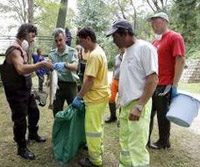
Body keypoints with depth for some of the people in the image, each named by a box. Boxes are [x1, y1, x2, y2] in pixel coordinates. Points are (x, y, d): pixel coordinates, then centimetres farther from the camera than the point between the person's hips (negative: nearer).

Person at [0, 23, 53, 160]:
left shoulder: (23, 48, 11)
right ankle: (22, 148, 19)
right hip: (16, 92, -10)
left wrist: (40, 66, 2)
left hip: (26, 89, 10)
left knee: (34, 112, 22)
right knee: (20, 119, 2)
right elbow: (21, 69, -37)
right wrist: (41, 64, -37)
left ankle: (33, 134, 46)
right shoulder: (14, 49, -21)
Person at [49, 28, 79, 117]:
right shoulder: (52, 53, 5)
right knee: (57, 111, 11)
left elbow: (75, 66, -21)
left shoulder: (72, 51, -6)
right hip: (57, 85, 3)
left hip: (70, 85, -3)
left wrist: (64, 65, -41)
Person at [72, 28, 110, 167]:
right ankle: (98, 149, 37)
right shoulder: (99, 51, 12)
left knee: (92, 128, -1)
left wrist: (79, 97, -18)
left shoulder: (94, 55, -21)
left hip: (96, 97, -11)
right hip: (101, 94, 11)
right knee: (98, 125, 22)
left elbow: (89, 80, -25)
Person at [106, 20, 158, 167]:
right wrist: (122, 100, 18)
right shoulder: (127, 51, 15)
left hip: (136, 106, -9)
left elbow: (153, 79, -19)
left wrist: (139, 106, -22)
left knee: (137, 148, -5)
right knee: (125, 143, 19)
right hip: (125, 106, 9)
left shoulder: (145, 48, -13)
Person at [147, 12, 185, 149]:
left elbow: (181, 61, -17)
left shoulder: (175, 37, -11)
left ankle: (164, 142, 23)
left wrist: (174, 85, -21)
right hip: (152, 85, 8)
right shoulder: (156, 41, 15)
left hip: (165, 86, -8)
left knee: (162, 115, 5)